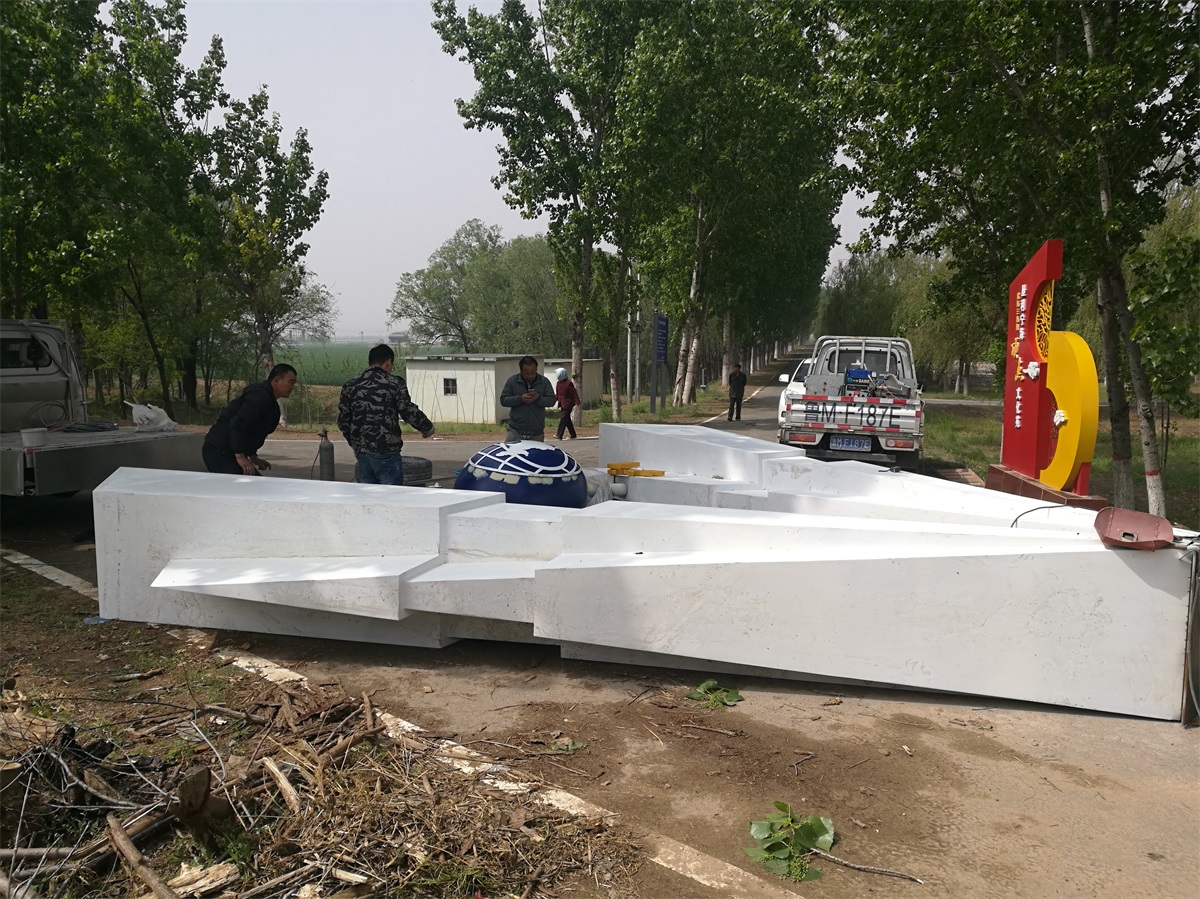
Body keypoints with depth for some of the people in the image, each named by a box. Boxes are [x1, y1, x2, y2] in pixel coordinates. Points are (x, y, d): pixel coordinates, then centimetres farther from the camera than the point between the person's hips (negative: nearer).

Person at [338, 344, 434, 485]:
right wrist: (428, 428, 10)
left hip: (362, 454, 5)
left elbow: (343, 421, 11)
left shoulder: (350, 386, 9)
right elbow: (409, 411, -7)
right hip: (387, 454, -5)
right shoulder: (395, 383, -4)